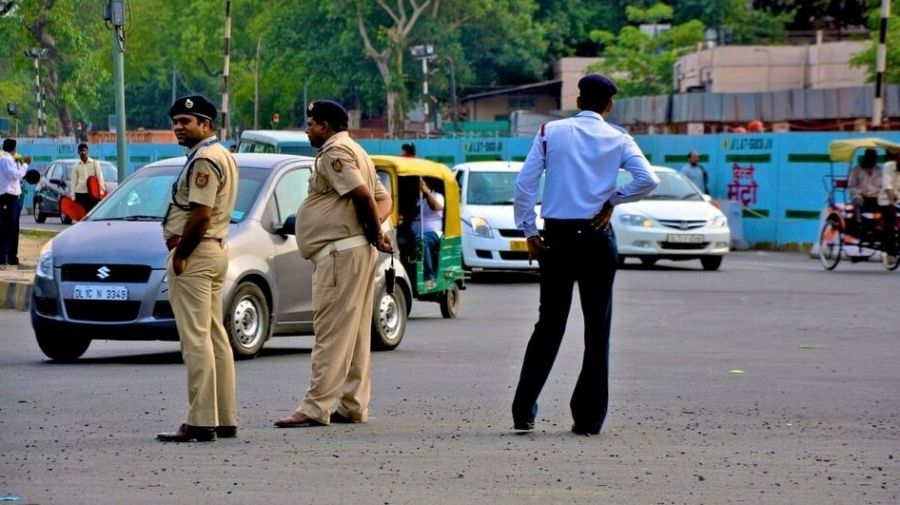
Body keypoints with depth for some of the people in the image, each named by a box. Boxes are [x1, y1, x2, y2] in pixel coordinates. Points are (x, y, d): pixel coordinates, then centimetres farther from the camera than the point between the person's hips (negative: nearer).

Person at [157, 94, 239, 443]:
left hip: (194, 256, -11)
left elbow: (200, 215, -22)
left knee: (195, 339, -10)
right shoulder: (222, 156, 17)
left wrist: (179, 255, -15)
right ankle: (225, 419, 15)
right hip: (215, 251, 11)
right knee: (215, 337, 12)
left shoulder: (204, 160, -15)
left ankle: (201, 423, -12)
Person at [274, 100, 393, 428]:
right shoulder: (355, 152, 22)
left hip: (341, 252, -11)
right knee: (354, 334, 12)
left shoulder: (334, 152, -10)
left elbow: (363, 194, -21)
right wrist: (375, 228, 2)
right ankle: (353, 406, 14)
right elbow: (384, 199, 19)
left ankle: (315, 408, -13)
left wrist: (375, 232, -10)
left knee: (331, 332, -12)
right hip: (360, 251, 11)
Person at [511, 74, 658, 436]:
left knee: (549, 325, 7)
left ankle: (523, 414, 4)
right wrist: (613, 200, 0)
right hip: (597, 239, -1)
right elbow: (648, 180, -13)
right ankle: (589, 418, 4)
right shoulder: (618, 140, 0)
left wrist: (529, 231, 0)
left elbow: (525, 183, -4)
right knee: (597, 328, 5)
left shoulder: (551, 132, 2)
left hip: (557, 238, 1)